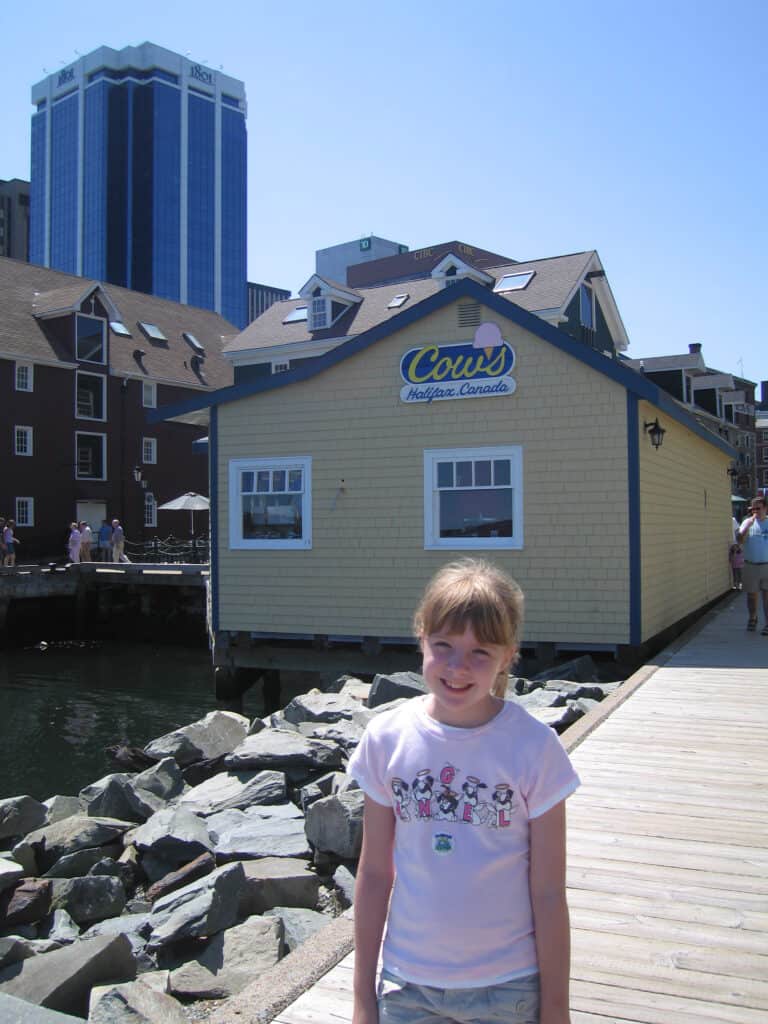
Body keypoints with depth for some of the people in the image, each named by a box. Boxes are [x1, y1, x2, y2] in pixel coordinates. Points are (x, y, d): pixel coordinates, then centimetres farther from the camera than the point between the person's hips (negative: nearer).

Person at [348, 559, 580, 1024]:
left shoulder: (533, 747, -14)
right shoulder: (387, 738, -8)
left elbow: (549, 894, -8)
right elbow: (374, 872, 0)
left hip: (509, 985, -1)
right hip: (407, 983, 2)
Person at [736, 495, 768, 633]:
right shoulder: (748, 522, 3)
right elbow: (740, 541, -9)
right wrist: (748, 525, -19)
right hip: (751, 566, 1)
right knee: (751, 595, 12)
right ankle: (752, 619, 32)